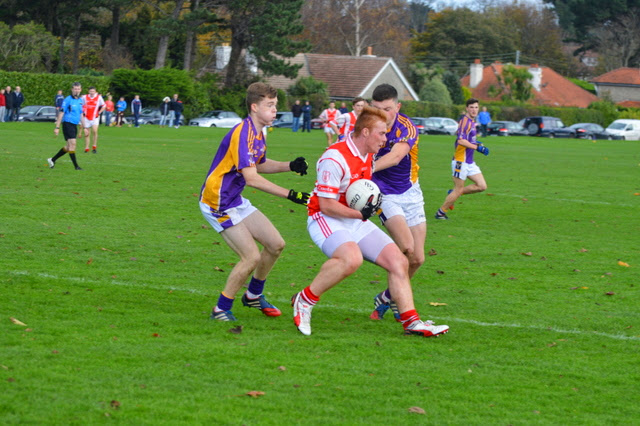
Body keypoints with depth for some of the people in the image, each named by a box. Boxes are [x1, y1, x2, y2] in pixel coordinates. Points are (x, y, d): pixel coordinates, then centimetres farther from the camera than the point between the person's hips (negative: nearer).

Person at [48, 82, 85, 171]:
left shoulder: (81, 101, 11)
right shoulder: (67, 100, -9)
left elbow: (81, 114, 19)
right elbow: (61, 113, -10)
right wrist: (57, 127, -13)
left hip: (75, 125, 8)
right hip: (67, 123, -8)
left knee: (68, 146, 10)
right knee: (72, 144, -12)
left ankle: (52, 160, 23)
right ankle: (76, 166, -9)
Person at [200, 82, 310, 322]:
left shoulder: (258, 133, 6)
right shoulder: (243, 133, -24)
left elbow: (261, 165, 22)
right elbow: (251, 178, -31)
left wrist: (290, 166, 5)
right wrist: (289, 194, -32)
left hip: (236, 201, 10)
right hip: (217, 203, -10)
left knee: (276, 245, 9)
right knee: (252, 257, -15)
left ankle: (253, 295, 28)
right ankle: (221, 310, -1)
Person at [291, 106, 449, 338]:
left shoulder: (368, 156, 7)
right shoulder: (335, 158, -21)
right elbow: (326, 205, -22)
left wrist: (372, 203, 10)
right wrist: (360, 214, -19)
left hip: (357, 222, 9)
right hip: (326, 220, -9)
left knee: (398, 261, -2)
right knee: (351, 258, -37)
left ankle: (411, 321, 4)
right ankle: (305, 300, -18)